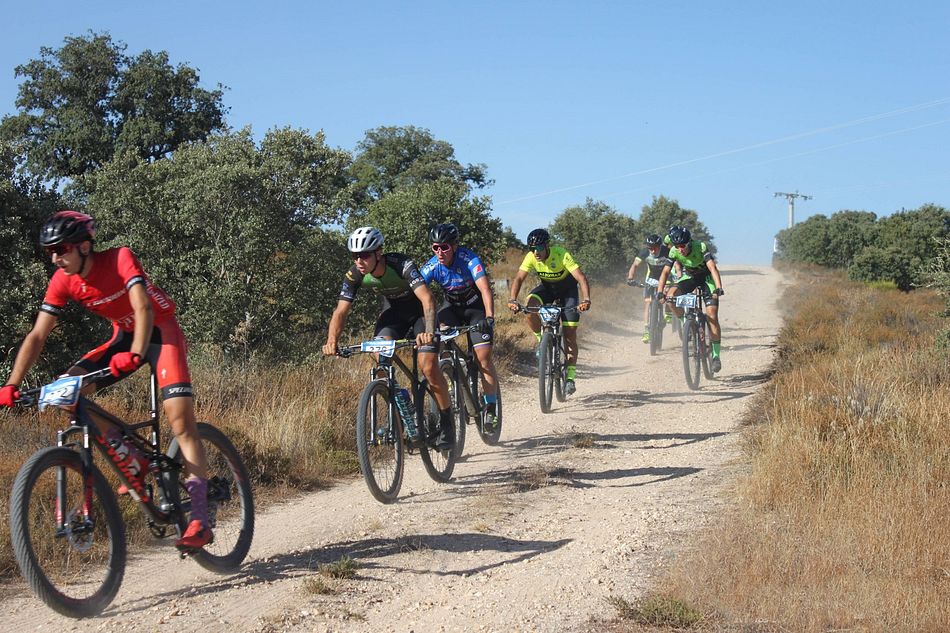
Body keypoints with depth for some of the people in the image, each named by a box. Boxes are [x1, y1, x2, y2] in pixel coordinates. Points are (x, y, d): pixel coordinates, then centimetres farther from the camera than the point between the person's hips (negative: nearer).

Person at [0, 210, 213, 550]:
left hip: (160, 331, -6)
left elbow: (143, 309, -38)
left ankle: (200, 519, -20)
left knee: (180, 419, -20)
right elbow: (37, 335, -12)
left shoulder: (120, 258, -26)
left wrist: (136, 355, -55)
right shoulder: (63, 281, -12)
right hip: (123, 335, 6)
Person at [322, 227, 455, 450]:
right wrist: (332, 341, -43)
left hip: (419, 310, -4)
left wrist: (429, 332, -64)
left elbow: (427, 299, -46)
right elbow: (341, 311, -23)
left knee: (428, 368, -18)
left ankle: (447, 424, 0)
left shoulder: (402, 265, -35)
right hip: (392, 311, 4)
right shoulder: (354, 275, -21)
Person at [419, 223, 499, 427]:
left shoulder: (468, 259, -29)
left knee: (483, 357, -13)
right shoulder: (431, 266, -21)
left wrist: (489, 318, -52)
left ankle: (491, 408, 1)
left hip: (476, 307, -3)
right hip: (452, 306, 3)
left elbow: (485, 289, -38)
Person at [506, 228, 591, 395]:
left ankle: (570, 377, -4)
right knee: (530, 306, -30)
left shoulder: (561, 255, -32)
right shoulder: (531, 257, -22)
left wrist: (586, 299, -54)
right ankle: (543, 342, -7)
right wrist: (512, 299, -43)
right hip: (547, 287, 3)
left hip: (567, 289, -3)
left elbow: (581, 277, -39)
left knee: (570, 334, -10)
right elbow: (519, 278, -26)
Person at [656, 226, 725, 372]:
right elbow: (665, 271, -24)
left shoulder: (700, 247, -31)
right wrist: (660, 292, -38)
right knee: (671, 294, -27)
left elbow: (713, 268, -39)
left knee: (712, 315, -16)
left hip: (707, 277, -3)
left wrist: (718, 288, -53)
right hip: (690, 277, 3)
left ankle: (716, 356, -9)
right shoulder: (674, 251, -21)